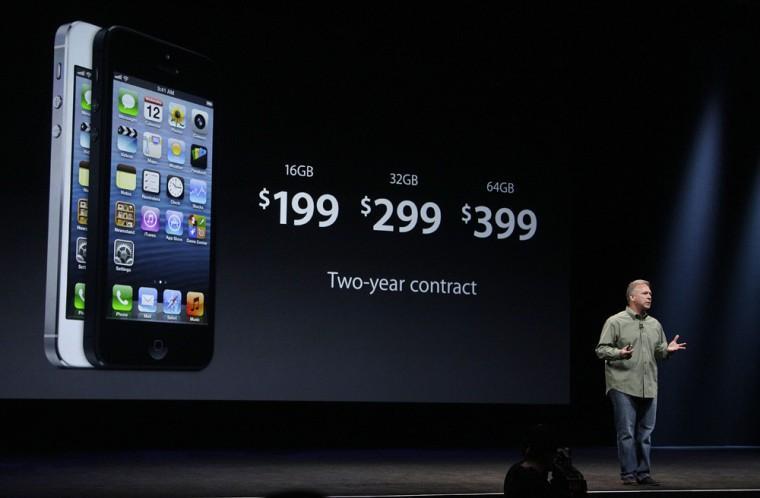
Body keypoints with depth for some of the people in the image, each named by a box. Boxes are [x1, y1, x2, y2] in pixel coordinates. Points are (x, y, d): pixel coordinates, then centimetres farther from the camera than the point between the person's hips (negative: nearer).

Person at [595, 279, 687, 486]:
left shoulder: (655, 324, 14)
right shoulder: (615, 322, -3)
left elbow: (659, 352, 19)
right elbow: (601, 349, -5)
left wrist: (668, 349, -2)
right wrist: (619, 353, -22)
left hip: (649, 388, 5)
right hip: (624, 387, -5)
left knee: (645, 433, 8)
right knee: (627, 433, -4)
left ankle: (643, 473, 16)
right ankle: (628, 474, 3)